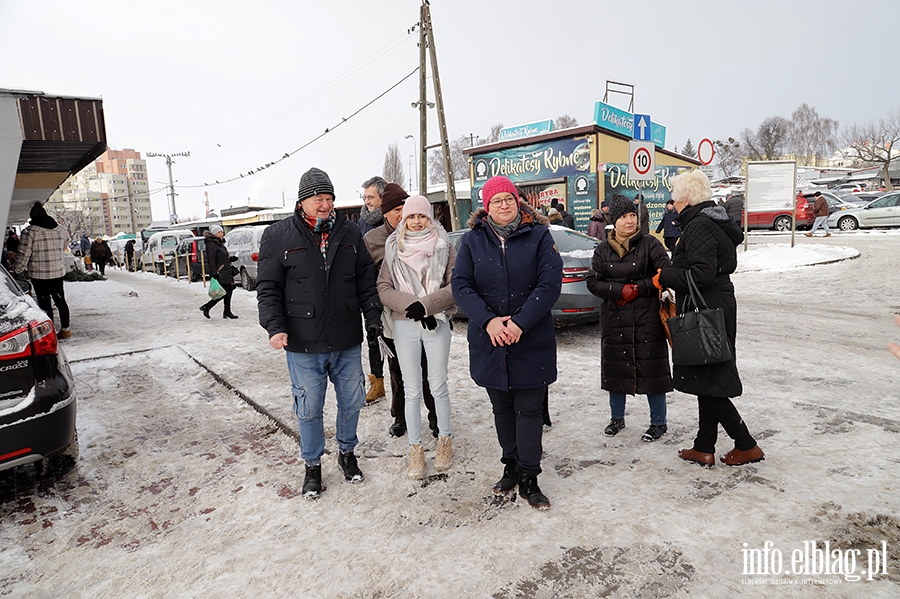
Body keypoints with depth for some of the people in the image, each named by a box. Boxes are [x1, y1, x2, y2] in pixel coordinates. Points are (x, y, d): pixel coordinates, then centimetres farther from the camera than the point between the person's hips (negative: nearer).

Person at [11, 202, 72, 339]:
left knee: (45, 303, 0)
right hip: (58, 272, 5)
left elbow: (23, 255, -11)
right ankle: (65, 329, 18)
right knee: (60, 300, 13)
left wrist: (16, 271, -1)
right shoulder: (60, 229, 5)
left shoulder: (29, 232, -11)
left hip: (39, 274, -5)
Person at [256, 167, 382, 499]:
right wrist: (275, 327, -14)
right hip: (303, 345, -2)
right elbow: (268, 288, -3)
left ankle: (347, 453, 39)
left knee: (352, 401, 15)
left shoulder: (349, 232, 6)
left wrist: (372, 315, 0)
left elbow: (366, 279, 10)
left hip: (347, 341, 3)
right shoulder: (278, 236, -2)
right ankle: (312, 465, 31)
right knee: (309, 408, 9)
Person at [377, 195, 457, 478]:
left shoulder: (444, 247, 2)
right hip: (404, 326, 1)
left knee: (438, 386, 6)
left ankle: (445, 441, 26)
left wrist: (425, 304, -17)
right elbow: (383, 289, -1)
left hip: (437, 324, -1)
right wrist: (411, 307, -15)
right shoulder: (394, 248, 6)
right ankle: (415, 449, 19)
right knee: (412, 391, 7)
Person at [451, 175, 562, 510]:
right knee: (502, 408, 15)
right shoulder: (472, 240, 3)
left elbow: (550, 283, -10)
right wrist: (488, 320, -19)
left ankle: (528, 479, 18)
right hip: (489, 342, 3)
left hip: (531, 342, -2)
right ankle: (511, 466, 33)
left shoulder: (538, 235, -2)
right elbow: (461, 285, -5)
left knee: (528, 410, 4)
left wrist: (520, 322, -20)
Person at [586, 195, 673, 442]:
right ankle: (617, 418, 29)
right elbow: (593, 281, 2)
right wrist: (620, 290, -12)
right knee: (615, 366, 11)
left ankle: (659, 422, 18)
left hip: (647, 318, -3)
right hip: (614, 318, 3)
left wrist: (638, 289, -15)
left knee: (651, 367, 0)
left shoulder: (650, 244, -2)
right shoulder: (602, 250, 6)